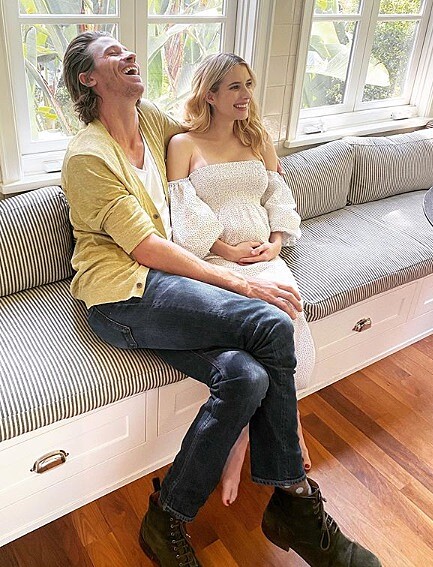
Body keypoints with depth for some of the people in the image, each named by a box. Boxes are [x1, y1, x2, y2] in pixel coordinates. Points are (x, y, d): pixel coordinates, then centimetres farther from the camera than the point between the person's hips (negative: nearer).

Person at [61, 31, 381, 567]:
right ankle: (292, 496, -8)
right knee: (272, 326, -25)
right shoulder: (88, 156, -6)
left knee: (246, 376, -23)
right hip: (121, 295, -7)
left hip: (158, 282, 7)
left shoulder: (149, 118, 16)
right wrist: (239, 283, -16)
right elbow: (147, 247, -13)